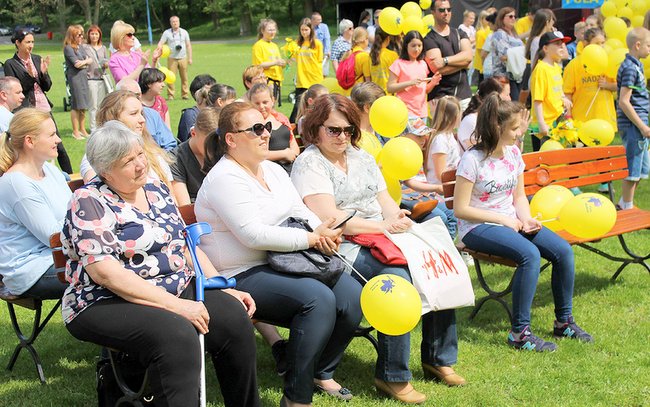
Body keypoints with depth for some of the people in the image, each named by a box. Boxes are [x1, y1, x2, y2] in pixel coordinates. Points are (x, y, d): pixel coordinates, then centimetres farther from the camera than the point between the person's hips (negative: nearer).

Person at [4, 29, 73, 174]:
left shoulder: (37, 59, 10)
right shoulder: (10, 64, -3)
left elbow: (47, 86, 10)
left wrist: (43, 72, -8)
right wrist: (29, 75, -19)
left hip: (44, 107, 4)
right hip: (27, 111, -4)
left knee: (59, 147, 6)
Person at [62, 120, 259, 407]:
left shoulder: (156, 190, 12)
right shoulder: (89, 203, -10)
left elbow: (187, 245, 17)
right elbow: (105, 273, -20)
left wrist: (225, 289, 4)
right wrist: (174, 304, -23)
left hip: (178, 289, 7)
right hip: (107, 304, -7)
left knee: (234, 316, -17)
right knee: (177, 336, -34)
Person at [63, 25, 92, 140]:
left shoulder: (81, 47, 16)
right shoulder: (68, 48, -8)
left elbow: (90, 60, 12)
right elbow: (76, 64, -14)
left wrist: (83, 62, -7)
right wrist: (86, 61, 3)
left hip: (84, 77, 7)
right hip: (75, 77, -7)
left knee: (83, 106, 9)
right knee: (76, 105, -3)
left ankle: (82, 129, 19)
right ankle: (75, 131, 4)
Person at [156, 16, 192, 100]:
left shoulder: (184, 32, 10)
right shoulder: (167, 33, 3)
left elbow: (188, 45, 13)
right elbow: (160, 44, 0)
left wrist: (190, 58, 7)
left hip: (183, 58, 2)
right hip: (172, 59, -2)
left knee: (184, 77, 1)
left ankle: (185, 94, 8)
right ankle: (170, 95, -1)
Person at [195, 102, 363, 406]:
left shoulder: (273, 170, 14)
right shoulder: (224, 179, -15)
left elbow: (300, 211, 14)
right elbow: (253, 234, -24)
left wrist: (322, 231, -10)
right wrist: (311, 239, -20)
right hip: (243, 276, -8)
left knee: (351, 295, -8)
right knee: (318, 298, -29)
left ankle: (322, 371, 15)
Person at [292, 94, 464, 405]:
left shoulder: (361, 157, 20)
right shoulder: (309, 164, -5)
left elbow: (385, 201, 17)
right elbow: (329, 218, -16)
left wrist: (398, 218, -7)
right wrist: (382, 226, -17)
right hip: (343, 248, -7)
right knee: (397, 278, -32)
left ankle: (438, 358, 2)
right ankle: (392, 377, -21)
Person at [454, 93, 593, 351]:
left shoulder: (514, 154, 7)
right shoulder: (472, 160, -15)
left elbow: (519, 196, 15)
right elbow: (460, 209, -16)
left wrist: (525, 218, -7)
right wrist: (503, 219, -16)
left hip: (510, 221, 7)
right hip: (478, 228, -7)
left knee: (563, 250, -11)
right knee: (530, 254, -32)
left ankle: (564, 322, 6)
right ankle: (520, 333, -22)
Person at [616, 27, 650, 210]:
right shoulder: (630, 68, -16)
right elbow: (624, 102, -21)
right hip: (633, 125, -10)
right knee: (633, 168, -2)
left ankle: (624, 203, 26)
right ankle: (627, 207, 7)